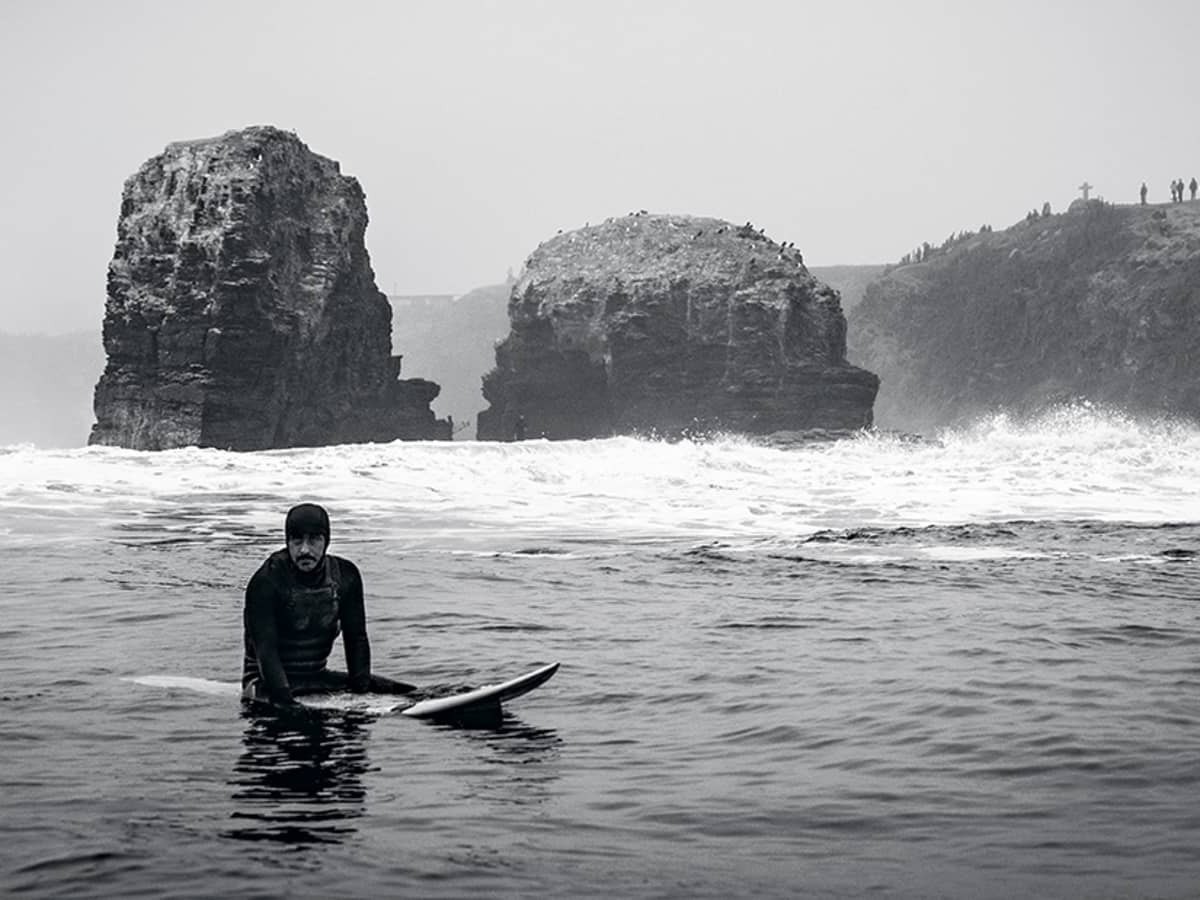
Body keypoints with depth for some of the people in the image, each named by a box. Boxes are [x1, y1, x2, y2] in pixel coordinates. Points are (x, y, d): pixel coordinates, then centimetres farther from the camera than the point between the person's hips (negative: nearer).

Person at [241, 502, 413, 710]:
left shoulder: (345, 575, 0)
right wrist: (282, 697, -34)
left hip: (317, 677, 5)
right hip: (266, 679, -5)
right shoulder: (265, 582, -16)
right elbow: (265, 647, -22)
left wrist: (361, 687, -11)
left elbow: (356, 638, 2)